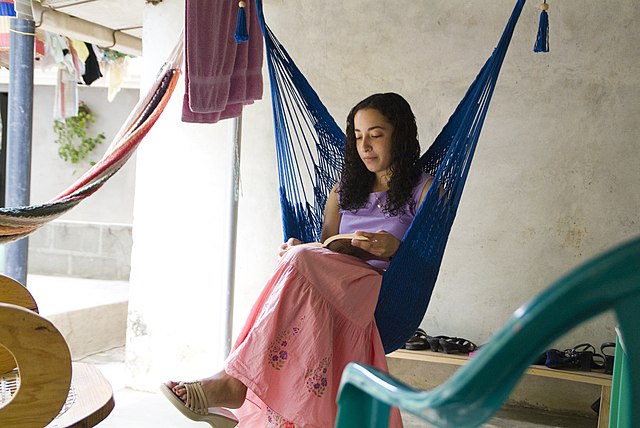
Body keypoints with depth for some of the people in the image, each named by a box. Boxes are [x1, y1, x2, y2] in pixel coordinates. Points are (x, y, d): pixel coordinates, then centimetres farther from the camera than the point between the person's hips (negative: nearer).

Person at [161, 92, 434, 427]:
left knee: (302, 262, -32)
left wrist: (394, 247, -17)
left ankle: (235, 381, -38)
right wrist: (298, 251, -3)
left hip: (391, 298, -4)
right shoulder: (344, 190, 24)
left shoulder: (424, 189, 10)